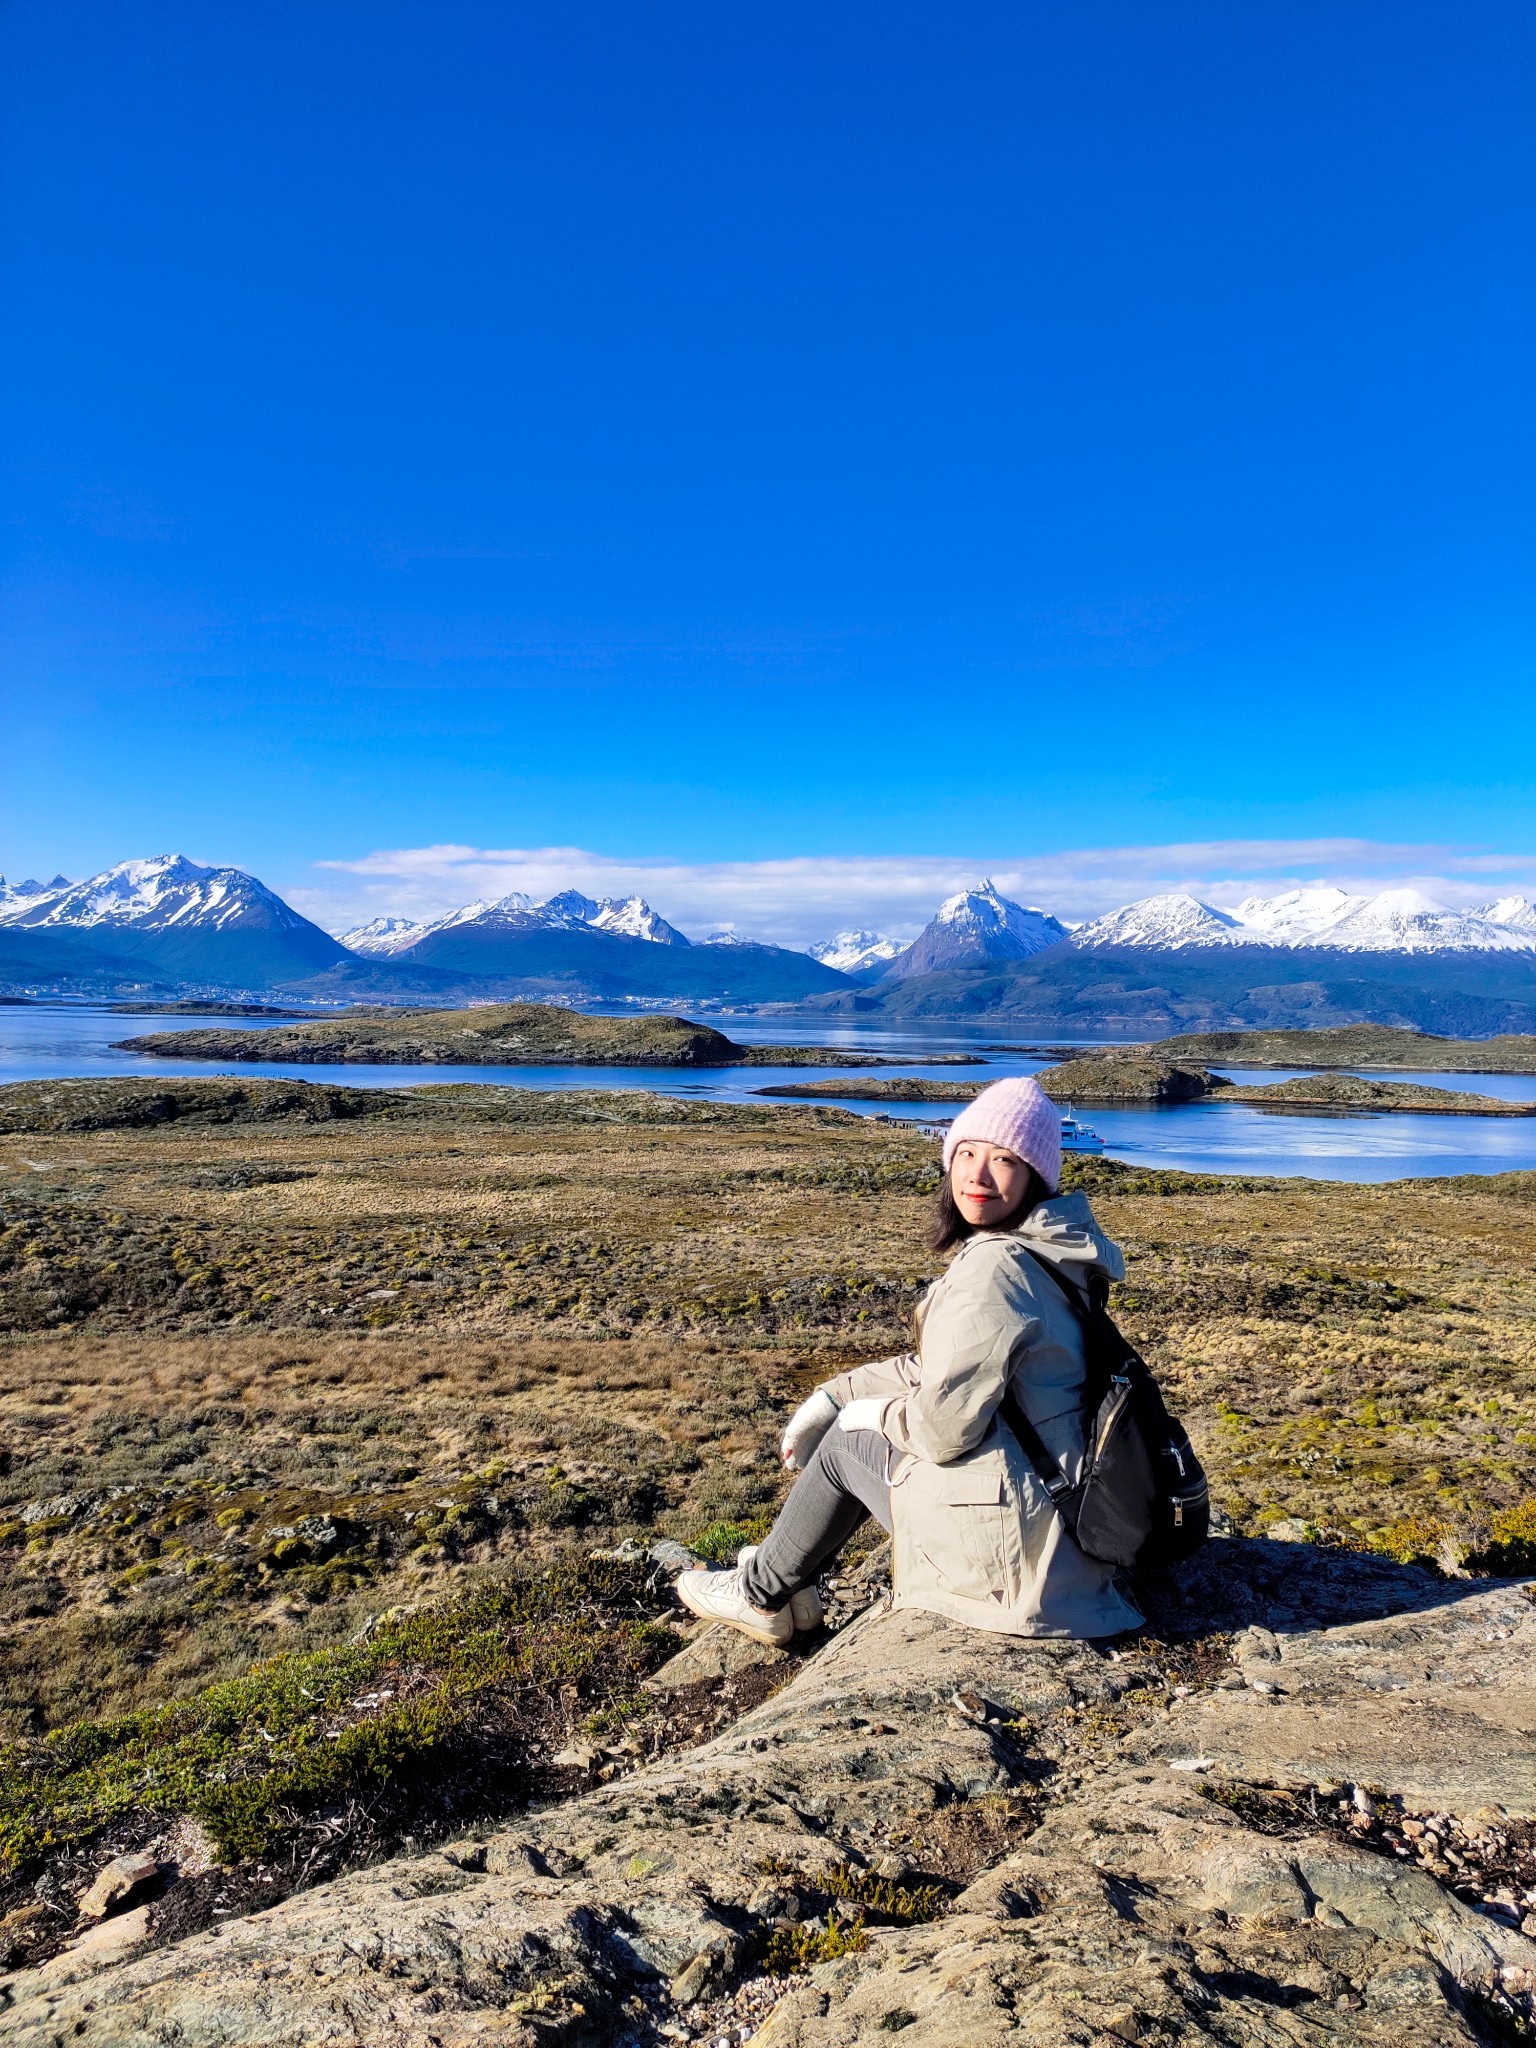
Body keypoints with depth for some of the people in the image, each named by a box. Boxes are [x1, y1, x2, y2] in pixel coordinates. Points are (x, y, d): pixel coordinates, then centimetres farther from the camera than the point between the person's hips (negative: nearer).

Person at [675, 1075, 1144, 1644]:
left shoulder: (992, 1268, -24)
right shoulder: (1040, 1255, 7)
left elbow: (945, 1427, -23)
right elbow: (939, 1371, 15)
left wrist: (870, 1415, -3)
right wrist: (833, 1396, 12)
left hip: (1019, 1539, -9)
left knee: (845, 1443, 7)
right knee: (842, 1416, 16)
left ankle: (762, 1595, 28)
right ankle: (787, 1582, 31)